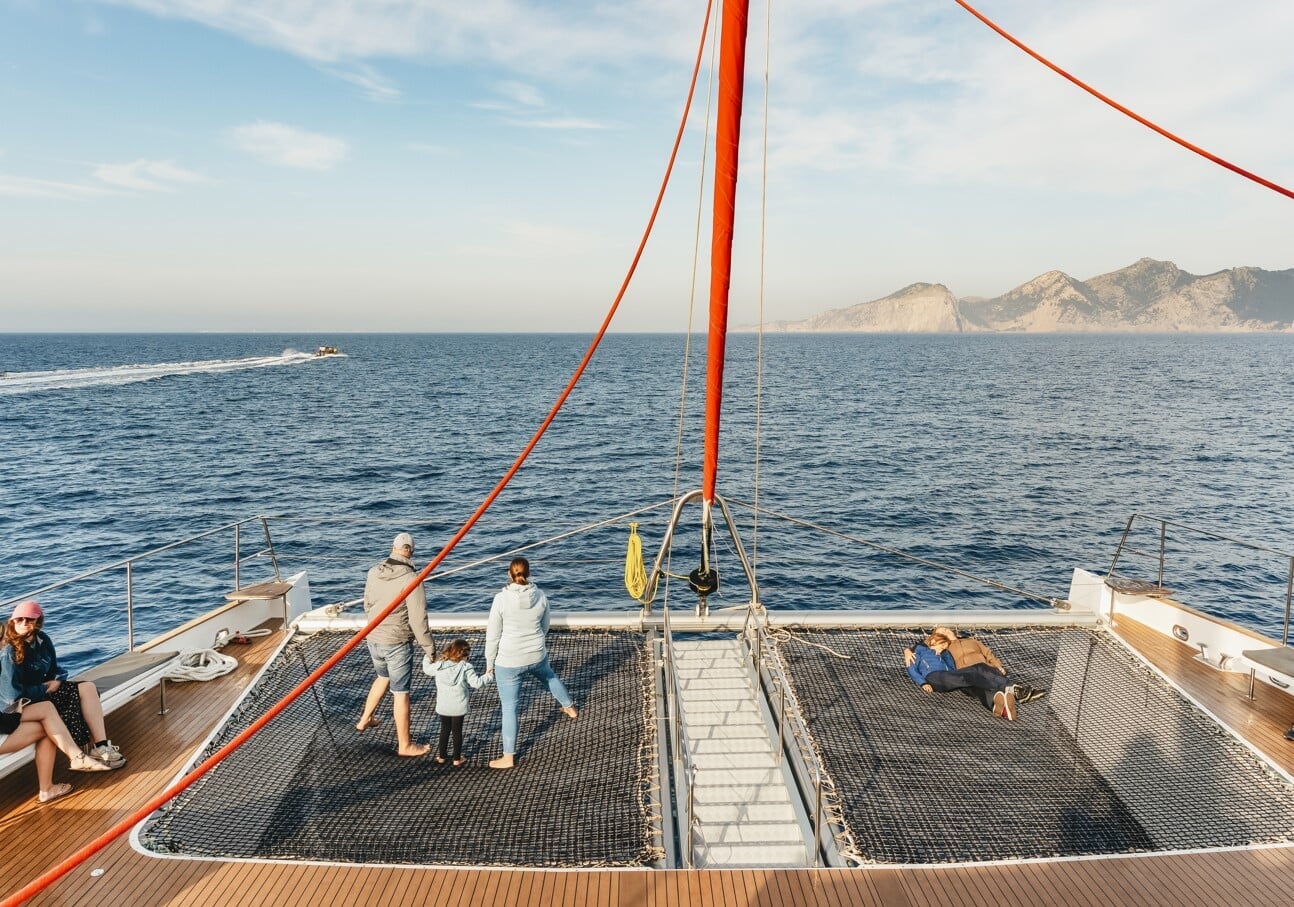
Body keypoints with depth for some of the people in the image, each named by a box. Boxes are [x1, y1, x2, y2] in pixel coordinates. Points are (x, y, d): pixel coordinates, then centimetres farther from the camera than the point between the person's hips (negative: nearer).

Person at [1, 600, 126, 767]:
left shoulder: (42, 640, 3)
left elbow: (55, 670, 14)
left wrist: (57, 681, -8)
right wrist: (46, 689, -14)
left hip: (45, 689, 7)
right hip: (26, 703, -7)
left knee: (88, 687, -14)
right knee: (76, 697, -23)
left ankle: (101, 746, -20)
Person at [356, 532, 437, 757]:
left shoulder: (374, 573, -1)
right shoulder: (411, 579, -20)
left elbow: (367, 606, 13)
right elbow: (418, 620, -20)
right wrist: (430, 650, -12)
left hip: (373, 639, 6)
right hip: (397, 643, -6)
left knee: (383, 676, 32)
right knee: (400, 692, 5)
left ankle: (365, 719, 46)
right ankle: (405, 745, 17)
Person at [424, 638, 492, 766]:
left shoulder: (439, 666, -3)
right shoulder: (466, 668, -14)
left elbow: (427, 668, 16)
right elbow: (477, 683, -17)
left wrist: (427, 659, 36)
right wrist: (488, 676, -2)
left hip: (442, 706, 3)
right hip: (458, 707, -3)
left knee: (444, 729, 20)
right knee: (457, 731, 10)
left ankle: (441, 756, 29)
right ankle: (457, 758, 18)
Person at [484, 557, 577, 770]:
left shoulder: (501, 599, -17)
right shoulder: (541, 597, -6)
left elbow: (493, 635, -10)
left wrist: (489, 663, 2)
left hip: (509, 661, -4)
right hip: (537, 656, 4)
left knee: (509, 707, 7)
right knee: (549, 675, 36)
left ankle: (508, 757, 17)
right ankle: (570, 708, 58)